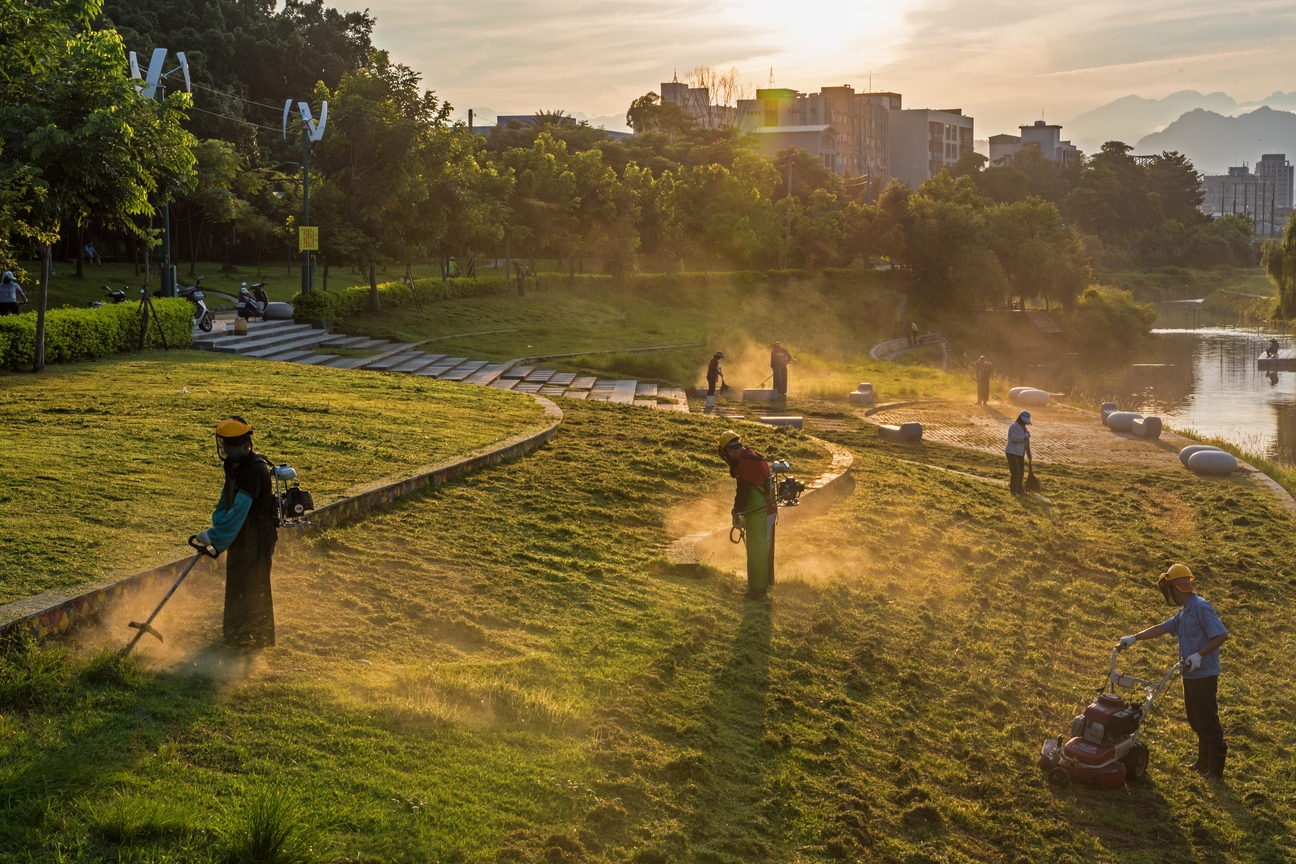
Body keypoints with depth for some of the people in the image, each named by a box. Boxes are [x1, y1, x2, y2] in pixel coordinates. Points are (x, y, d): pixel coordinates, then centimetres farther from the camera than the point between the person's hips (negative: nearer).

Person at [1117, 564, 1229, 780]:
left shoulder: (1201, 608, -17)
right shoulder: (1184, 612, 13)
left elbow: (1222, 635, -23)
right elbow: (1161, 628, 19)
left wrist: (1199, 656, -27)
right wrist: (1133, 638, 16)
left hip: (1204, 675, -10)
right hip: (1191, 675, 10)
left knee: (1208, 721, -4)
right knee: (1196, 721, 16)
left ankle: (1216, 769, 3)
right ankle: (1204, 762, 26)